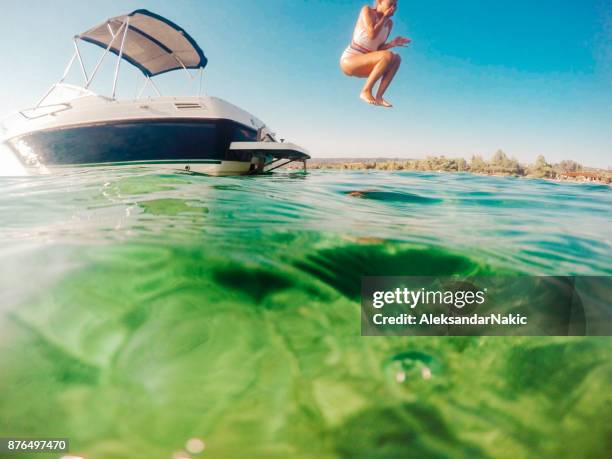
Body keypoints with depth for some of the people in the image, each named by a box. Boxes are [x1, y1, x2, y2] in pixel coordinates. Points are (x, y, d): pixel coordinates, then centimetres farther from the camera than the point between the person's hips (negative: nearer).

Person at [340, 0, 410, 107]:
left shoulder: (389, 23, 10)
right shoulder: (367, 10, -7)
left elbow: (378, 49, 9)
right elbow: (372, 34, -21)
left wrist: (393, 43, -8)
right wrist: (385, 17, -10)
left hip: (363, 65, 7)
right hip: (349, 60, -7)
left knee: (397, 58, -10)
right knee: (388, 56, -25)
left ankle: (379, 96, -15)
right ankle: (366, 91, -17)